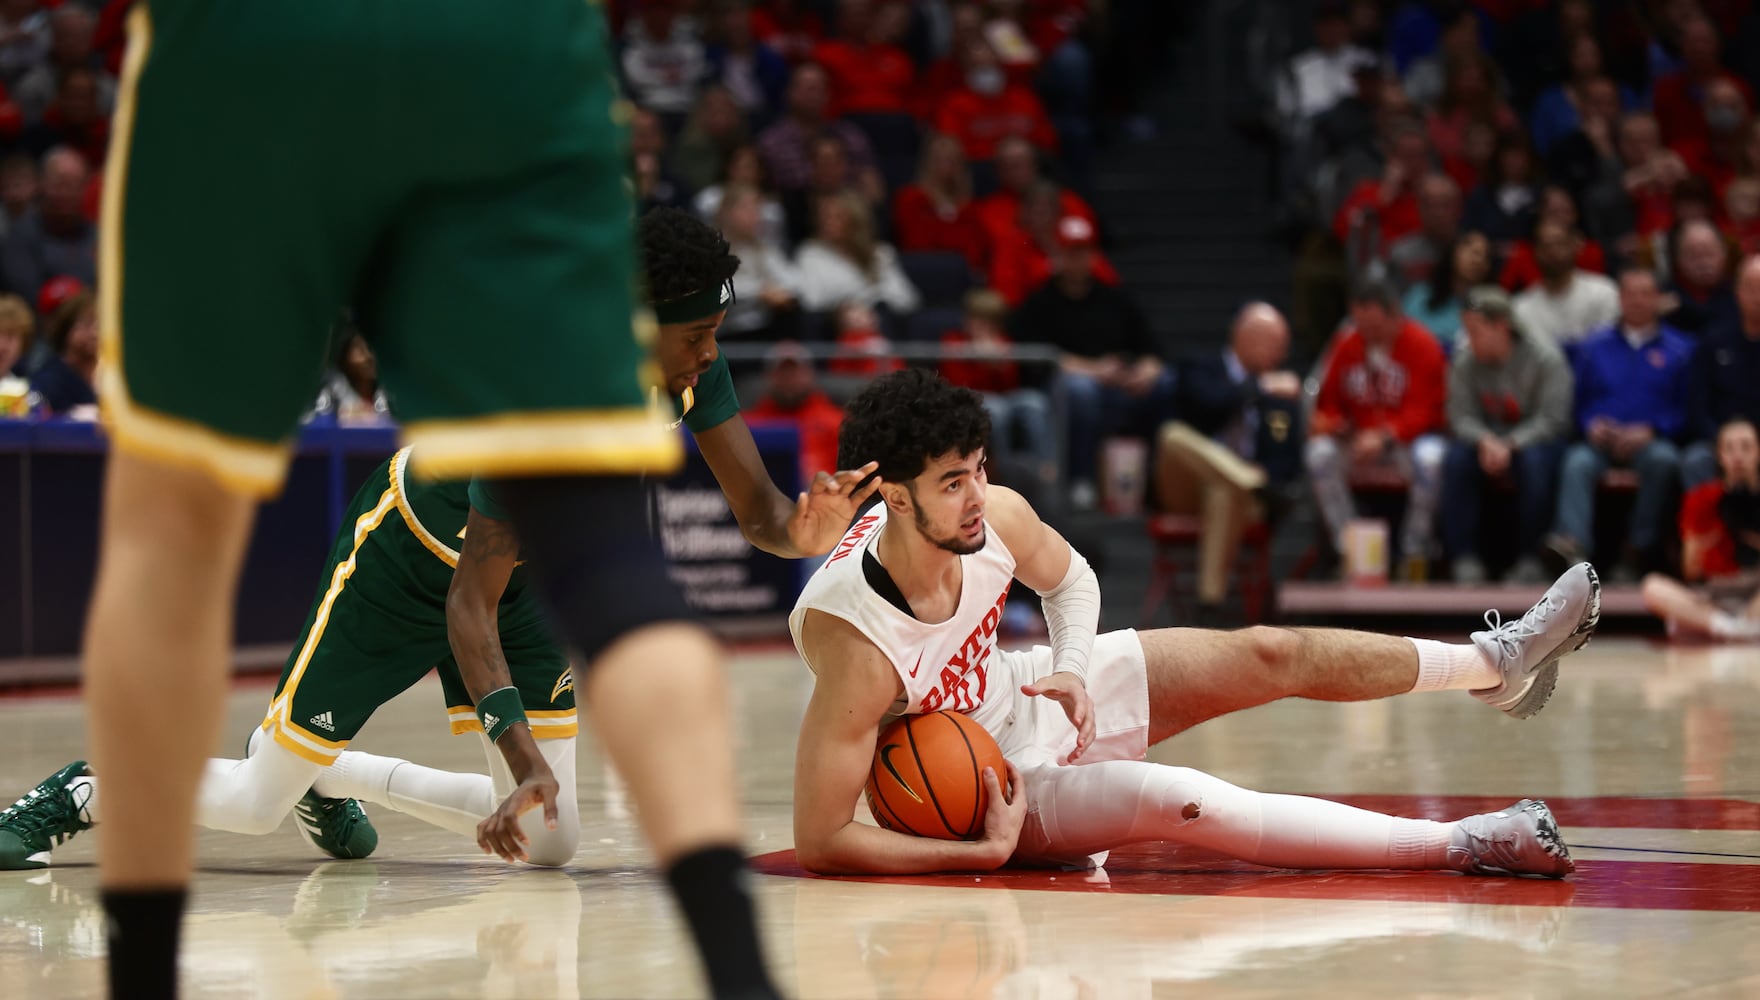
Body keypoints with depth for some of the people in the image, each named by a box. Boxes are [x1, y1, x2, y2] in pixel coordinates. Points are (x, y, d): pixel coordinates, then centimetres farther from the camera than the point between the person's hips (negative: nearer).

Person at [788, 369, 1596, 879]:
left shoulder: (996, 515, -19)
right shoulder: (857, 649, -39)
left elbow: (1068, 578, 7)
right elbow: (817, 841, -34)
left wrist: (1072, 671, -12)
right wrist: (985, 855, -34)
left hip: (1018, 695, 7)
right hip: (982, 794, -7)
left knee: (1269, 655, 3)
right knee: (1174, 800, -28)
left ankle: (1496, 663, 21)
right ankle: (1463, 845, -25)